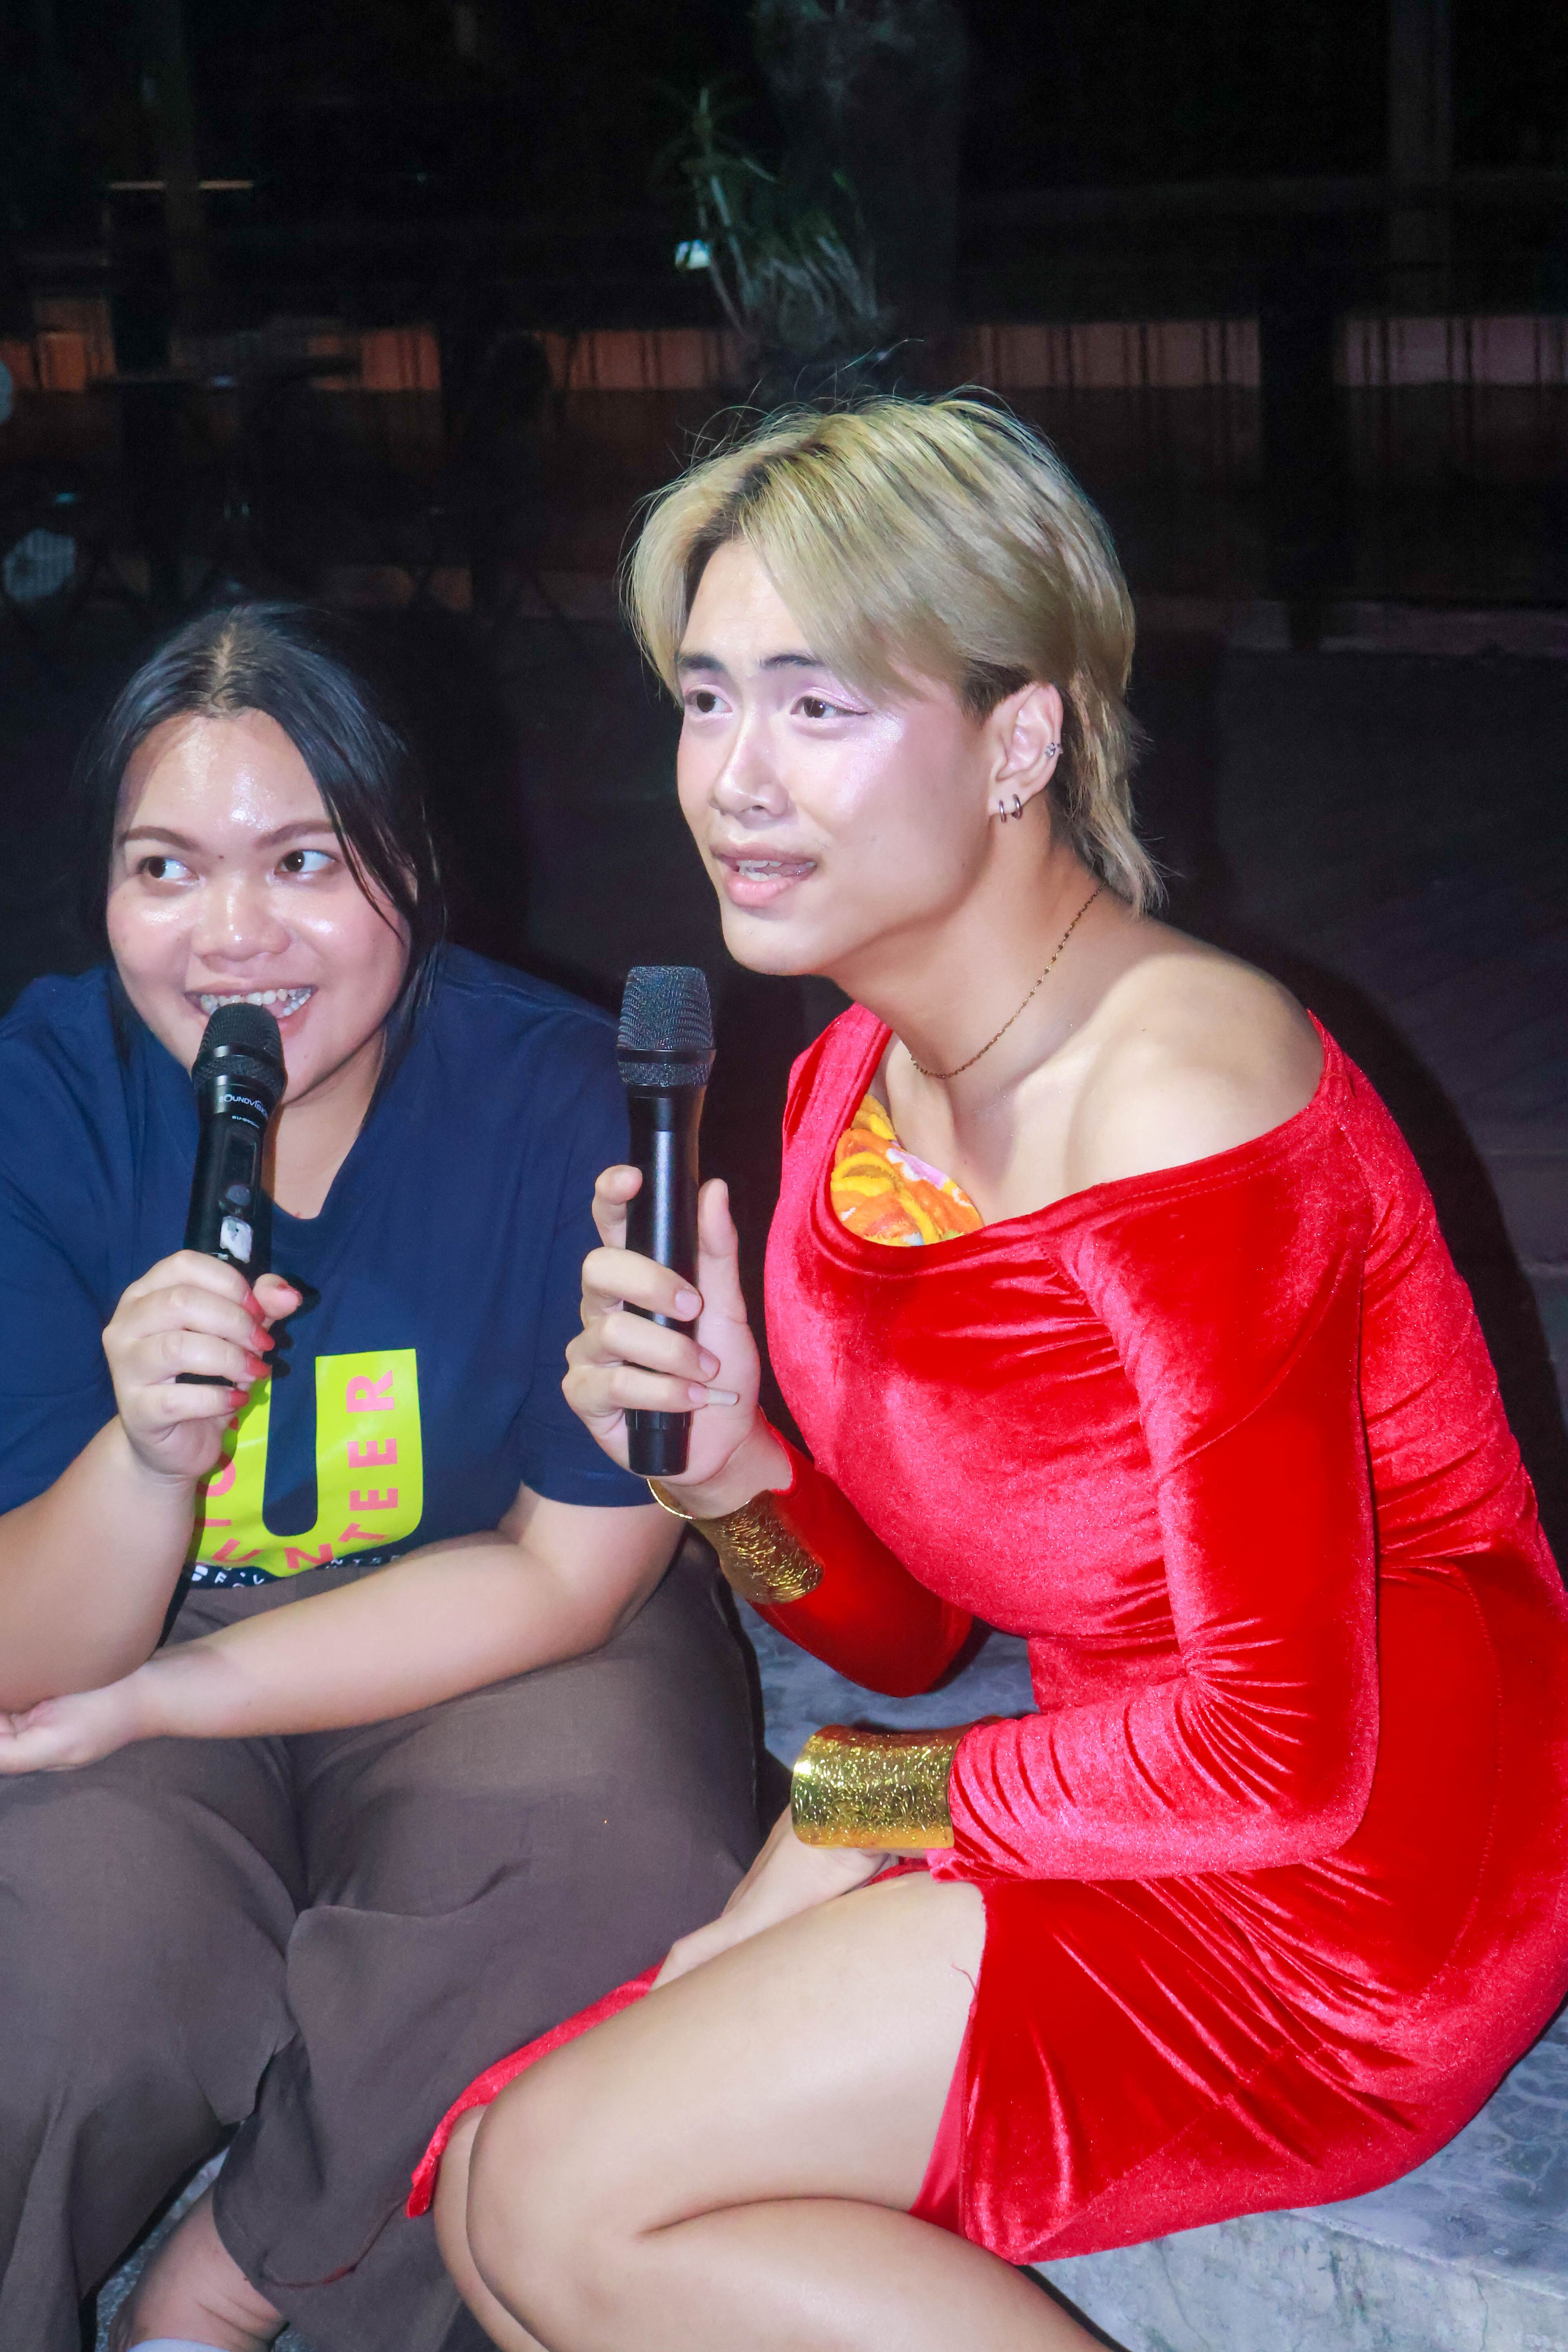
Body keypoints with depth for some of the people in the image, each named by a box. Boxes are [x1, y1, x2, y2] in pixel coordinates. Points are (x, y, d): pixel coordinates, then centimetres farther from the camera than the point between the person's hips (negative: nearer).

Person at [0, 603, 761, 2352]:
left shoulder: (560, 1095, -17)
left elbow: (573, 1572, -12)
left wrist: (154, 1699, -15)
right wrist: (150, 1451, -37)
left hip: (485, 1643, 1)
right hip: (143, 1630, 0)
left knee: (606, 1874, -30)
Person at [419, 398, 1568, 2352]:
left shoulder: (1173, 1098, -22)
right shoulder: (848, 1092, 4)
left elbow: (1277, 1745, -22)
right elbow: (904, 1625, 9)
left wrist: (853, 1806, -10)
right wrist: (731, 1461, -11)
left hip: (1357, 1888, -8)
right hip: (1119, 1808, 8)